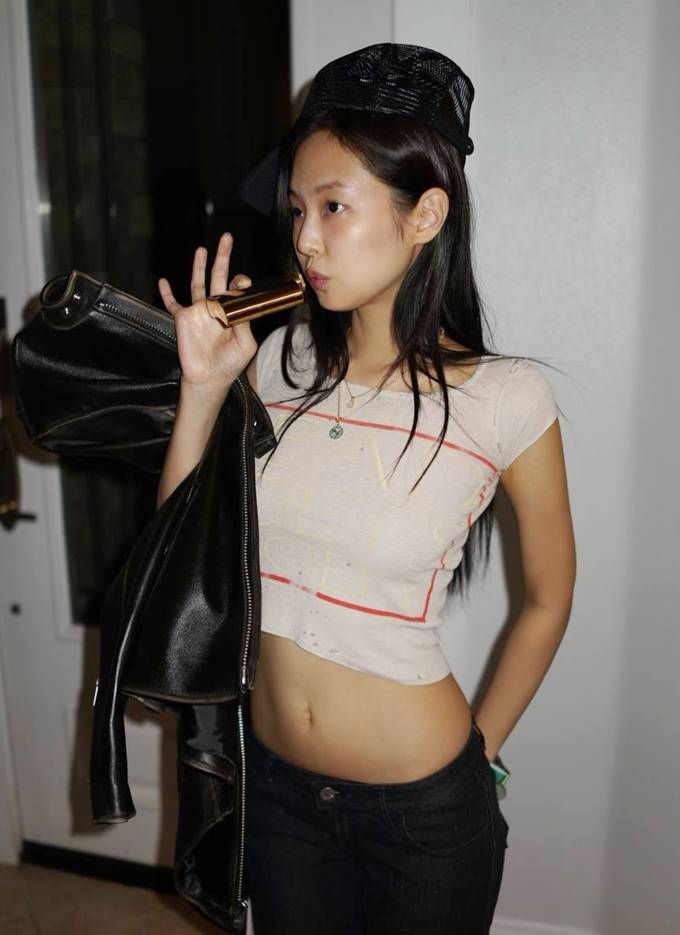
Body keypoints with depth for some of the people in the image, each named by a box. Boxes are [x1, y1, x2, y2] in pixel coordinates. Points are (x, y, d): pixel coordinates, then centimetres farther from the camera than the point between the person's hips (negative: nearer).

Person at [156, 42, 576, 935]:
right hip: (276, 782, 4)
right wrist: (202, 389, -13)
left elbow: (547, 599, -4)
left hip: (425, 806, -3)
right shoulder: (279, 361, -7)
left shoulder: (504, 399, -17)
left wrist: (479, 747, 4)